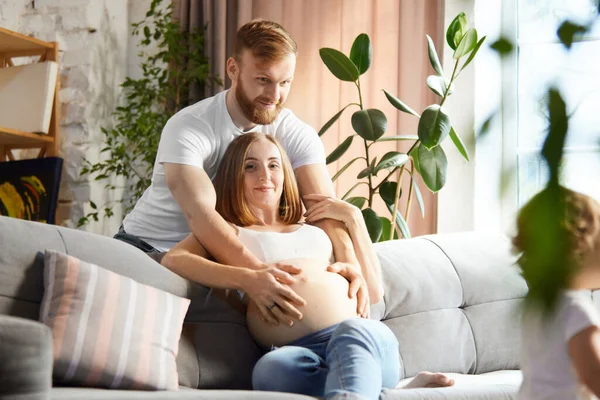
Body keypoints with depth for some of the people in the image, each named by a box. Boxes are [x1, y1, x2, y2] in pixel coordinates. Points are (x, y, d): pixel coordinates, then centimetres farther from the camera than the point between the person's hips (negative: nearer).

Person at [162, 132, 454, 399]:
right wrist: (247, 280, -11)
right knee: (271, 368, -40)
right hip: (296, 352, -3)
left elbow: (374, 290, 30)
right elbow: (172, 259, 1)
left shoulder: (315, 229, 36)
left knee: (354, 333, -36)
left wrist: (353, 218, 26)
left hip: (361, 334, 3)